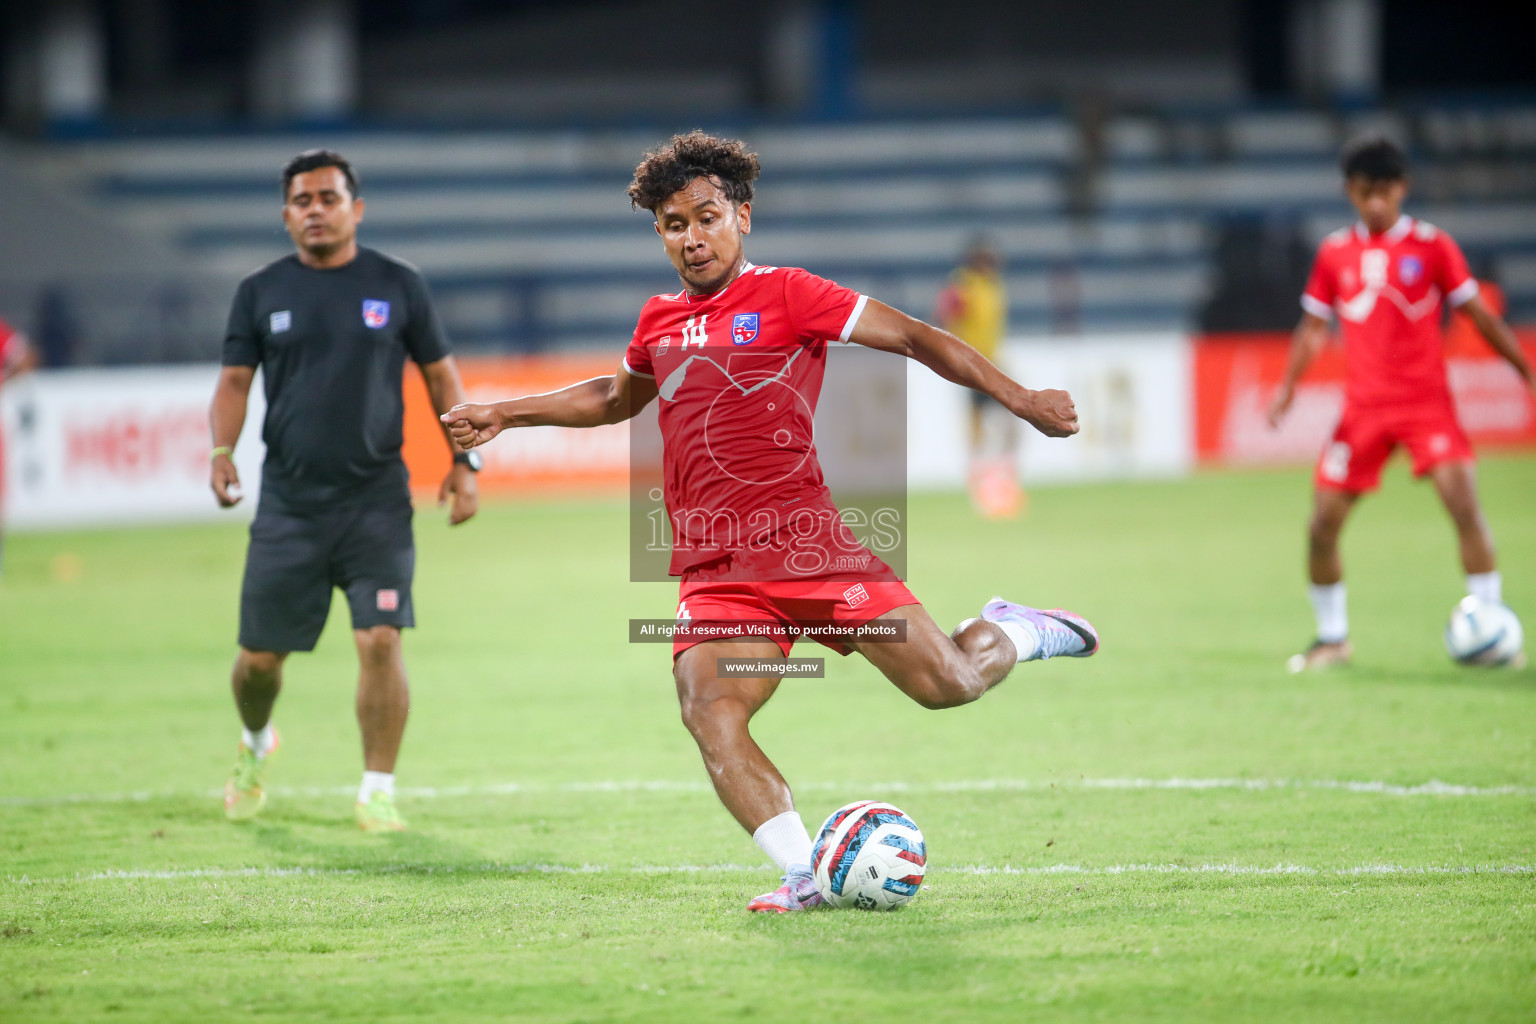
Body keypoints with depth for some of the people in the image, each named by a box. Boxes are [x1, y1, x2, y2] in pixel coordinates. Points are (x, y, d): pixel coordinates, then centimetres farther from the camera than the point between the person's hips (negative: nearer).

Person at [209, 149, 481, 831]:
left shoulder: (398, 286, 5)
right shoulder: (261, 293, 6)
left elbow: (440, 374, 11)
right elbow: (235, 380, 6)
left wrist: (463, 460, 3)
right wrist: (222, 449, -12)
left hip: (376, 500, -1)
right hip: (289, 504, 1)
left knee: (380, 640, -14)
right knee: (261, 654, 5)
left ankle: (378, 792, -3)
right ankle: (254, 744, 38)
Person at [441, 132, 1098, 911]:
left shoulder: (784, 294, 2)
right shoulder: (659, 322, 19)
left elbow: (914, 339, 1)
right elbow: (615, 398, 41)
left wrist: (1021, 401, -5)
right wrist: (505, 414, 38)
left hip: (804, 545, -4)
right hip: (714, 572, 4)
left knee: (946, 684, -11)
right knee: (709, 717, -23)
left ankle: (1019, 633, 23)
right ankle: (804, 875, -23)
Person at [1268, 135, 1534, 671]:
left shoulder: (1432, 246, -1)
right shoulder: (1334, 254, 6)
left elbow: (1479, 314, 4)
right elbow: (1314, 326, 14)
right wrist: (1287, 385, 2)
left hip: (1427, 401, -3)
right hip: (1363, 407, 3)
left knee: (1464, 501, -20)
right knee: (1322, 524, -2)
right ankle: (1332, 637, 17)